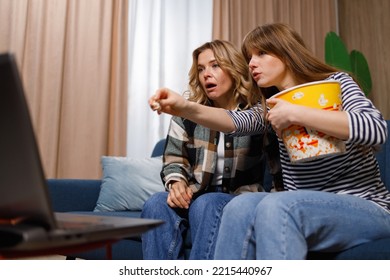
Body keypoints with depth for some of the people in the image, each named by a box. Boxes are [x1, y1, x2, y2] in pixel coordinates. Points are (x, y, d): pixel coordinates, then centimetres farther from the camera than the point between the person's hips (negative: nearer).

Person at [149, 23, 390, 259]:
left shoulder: (335, 83, 0)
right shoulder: (272, 107, 13)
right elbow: (235, 122, -9)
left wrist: (294, 113, -22)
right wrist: (185, 108, -27)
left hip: (365, 208, -4)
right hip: (305, 210, 4)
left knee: (275, 206, -32)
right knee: (242, 207, -26)